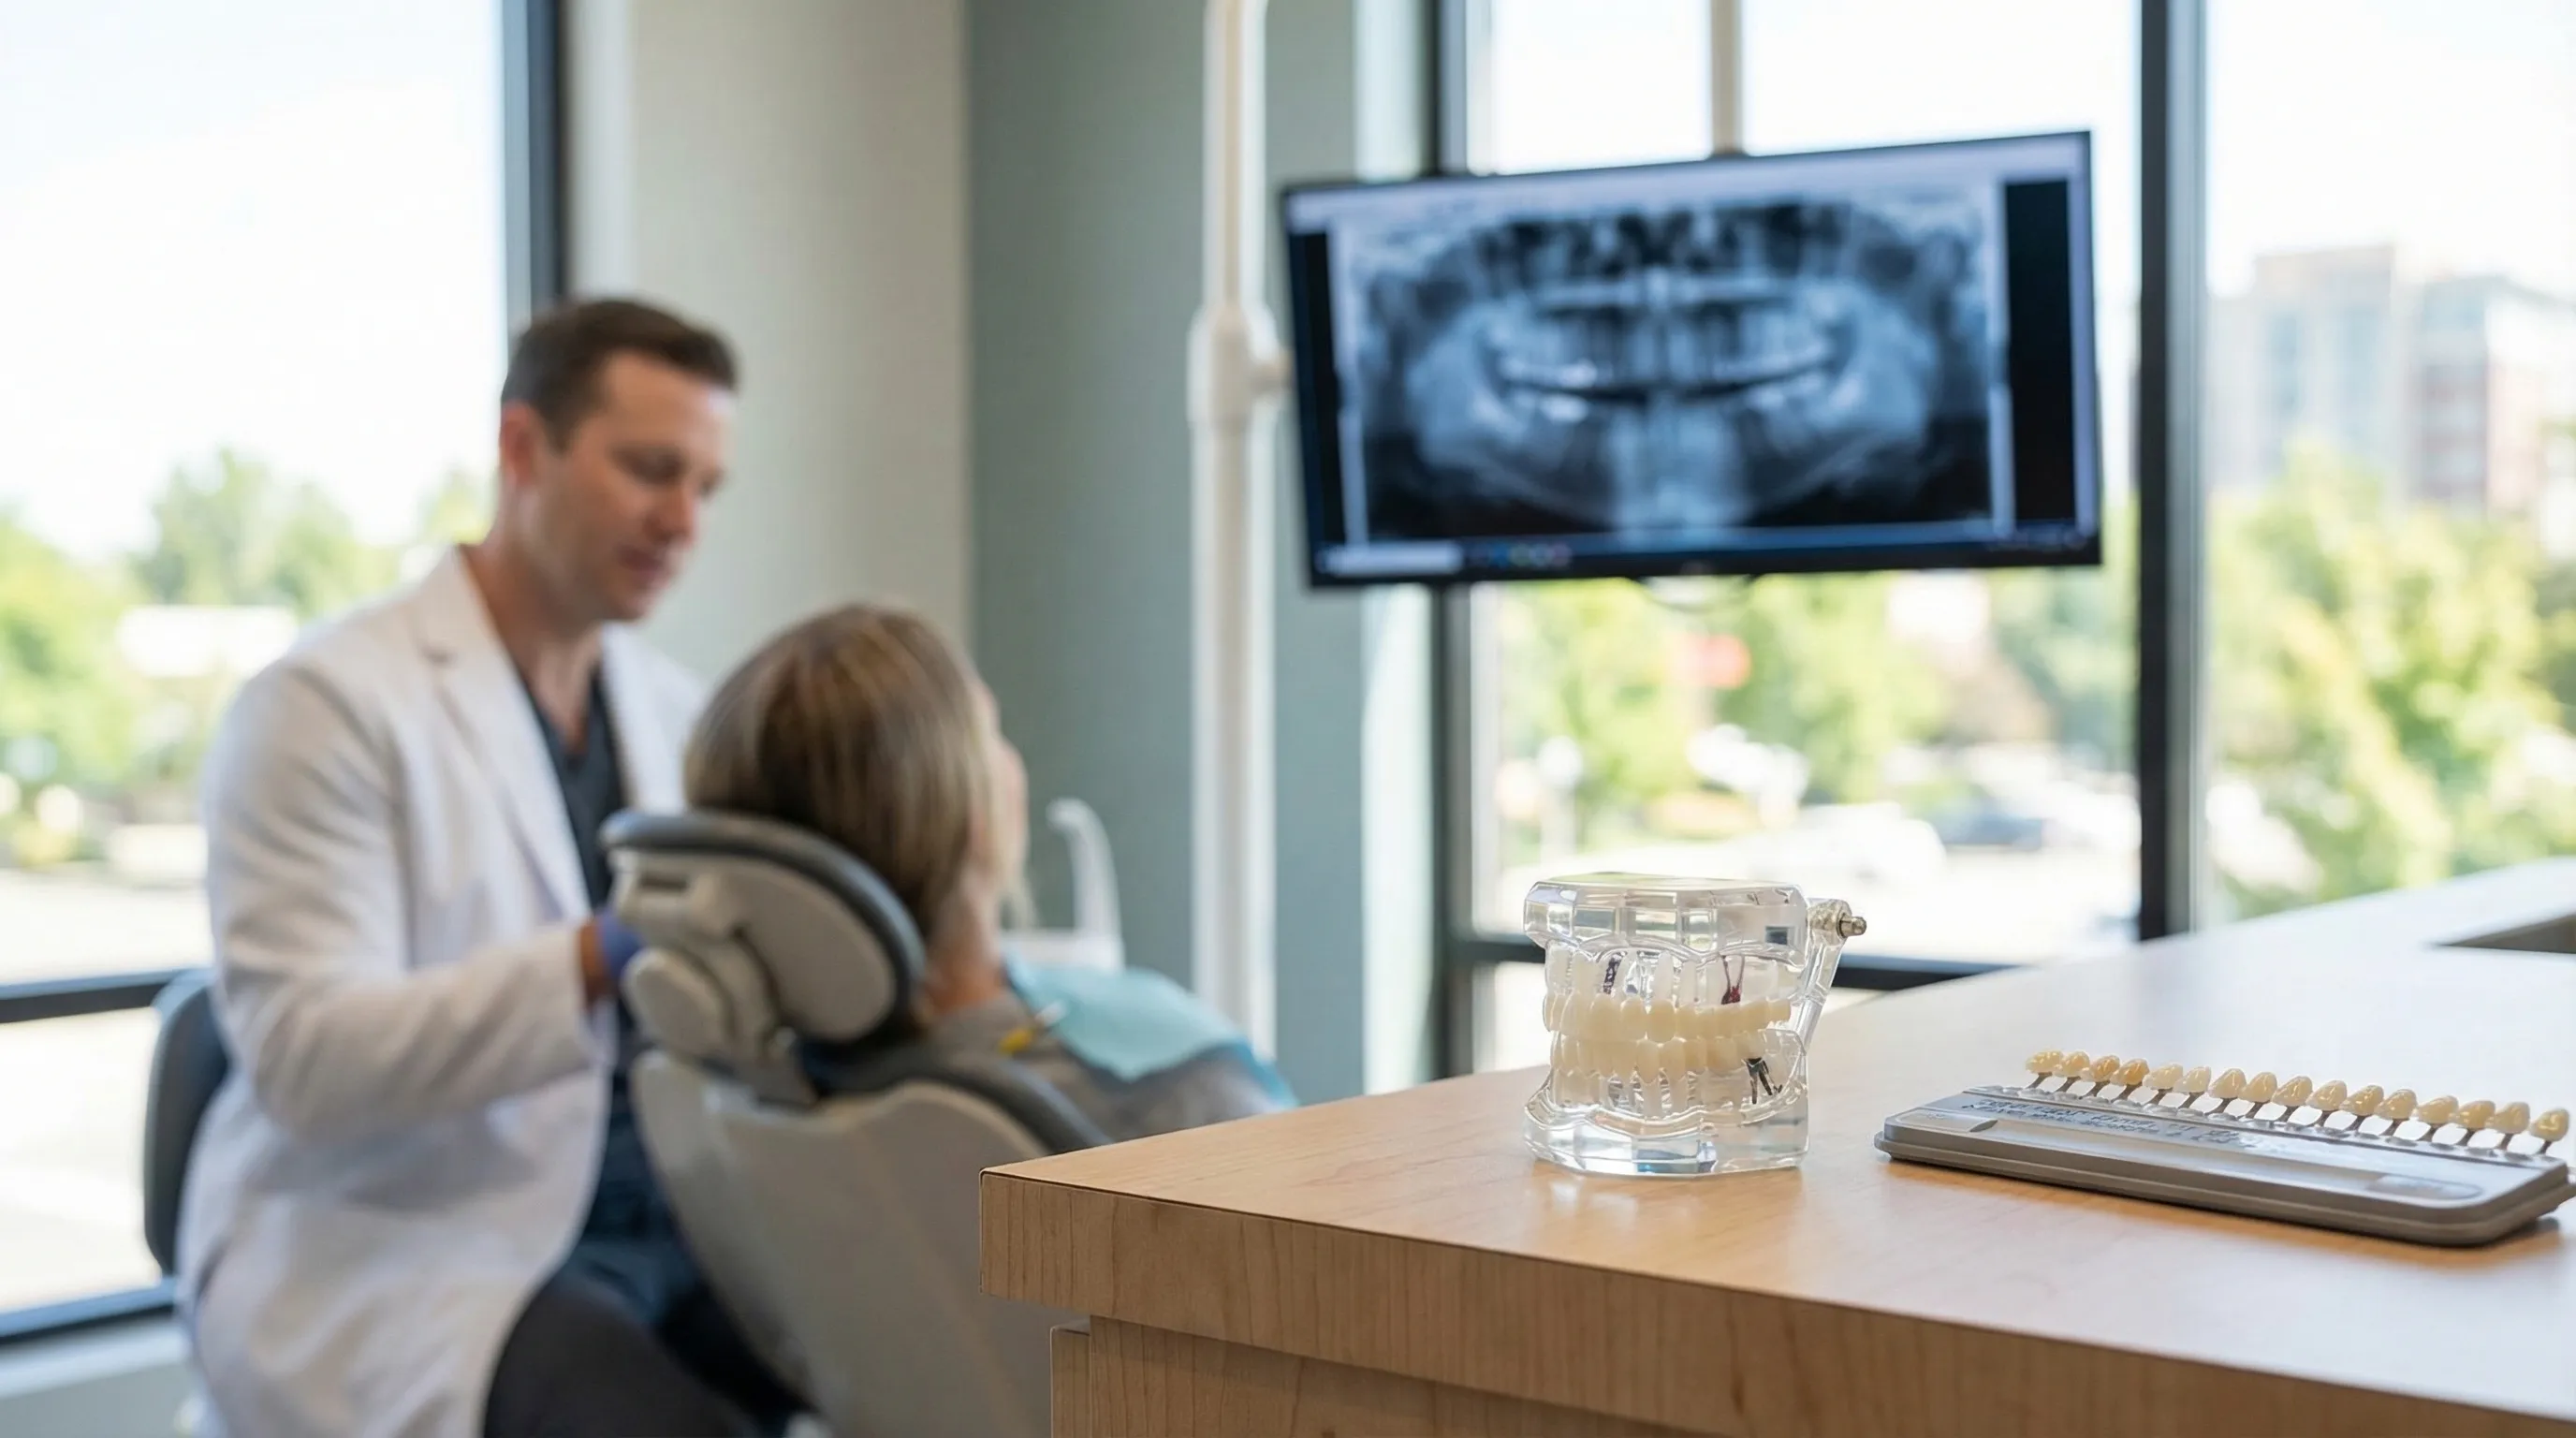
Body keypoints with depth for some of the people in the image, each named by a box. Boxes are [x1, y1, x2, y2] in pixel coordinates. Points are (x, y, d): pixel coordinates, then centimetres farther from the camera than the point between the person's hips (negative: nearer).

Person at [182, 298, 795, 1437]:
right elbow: (303, 1056, -18)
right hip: (386, 1270, -6)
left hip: (657, 1226, 6)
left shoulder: (670, 709, 13)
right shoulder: (329, 703, -7)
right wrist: (600, 961, -30)